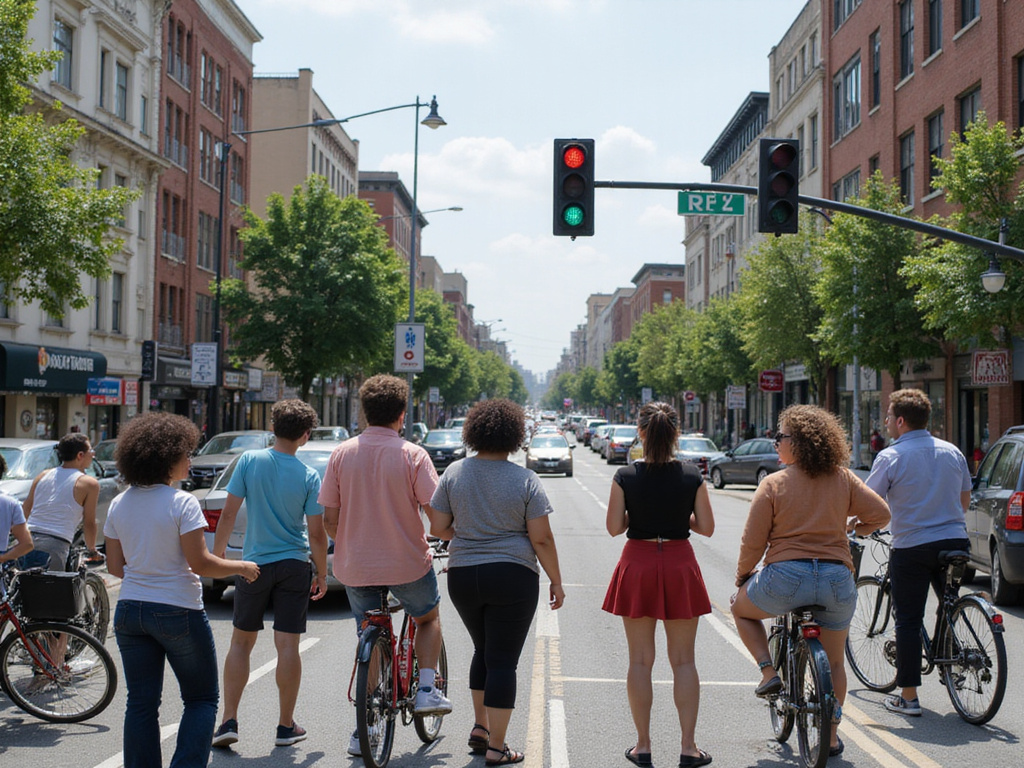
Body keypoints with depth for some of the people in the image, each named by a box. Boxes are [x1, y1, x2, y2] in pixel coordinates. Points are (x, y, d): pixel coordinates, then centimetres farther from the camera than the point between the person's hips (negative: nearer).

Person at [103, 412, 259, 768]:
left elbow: (114, 565, 9)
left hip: (130, 610, 6)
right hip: (177, 611, -5)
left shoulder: (119, 505, 4)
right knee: (202, 699, 9)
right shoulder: (182, 502, -14)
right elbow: (199, 563, -15)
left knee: (140, 703, 11)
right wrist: (241, 567, -1)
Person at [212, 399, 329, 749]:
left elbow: (229, 513, -6)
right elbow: (316, 533, -6)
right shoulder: (309, 476, -6)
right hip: (294, 566, 0)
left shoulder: (249, 461, -6)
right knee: (288, 645, 4)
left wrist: (217, 551, 8)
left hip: (255, 563, 1)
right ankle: (286, 726, 11)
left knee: (241, 642, 12)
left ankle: (229, 721, 8)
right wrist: (322, 574, 6)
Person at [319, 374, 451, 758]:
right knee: (429, 617, 26)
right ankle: (426, 690, 15)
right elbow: (436, 513, -13)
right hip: (408, 563, -2)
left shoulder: (342, 454, -2)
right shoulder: (412, 455, -12)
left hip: (355, 566, 3)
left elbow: (329, 519, -1)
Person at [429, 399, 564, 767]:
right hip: (513, 577, -3)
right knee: (503, 660, 1)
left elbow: (438, 527, 1)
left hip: (463, 577, 4)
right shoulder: (526, 479, -7)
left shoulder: (454, 473, 1)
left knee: (483, 650, 23)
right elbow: (541, 538, -8)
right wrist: (556, 582, 1)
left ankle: (480, 727, 25)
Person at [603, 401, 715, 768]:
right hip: (680, 566, 0)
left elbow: (614, 527, -5)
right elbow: (706, 527, -2)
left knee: (640, 661, 9)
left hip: (637, 565, 0)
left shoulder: (625, 477, -7)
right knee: (683, 661, 9)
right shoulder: (692, 476, -6)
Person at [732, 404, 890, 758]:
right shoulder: (843, 478, 4)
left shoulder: (773, 483, -3)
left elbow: (753, 543, -3)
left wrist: (742, 576, 14)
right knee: (834, 662, 22)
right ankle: (831, 735, 24)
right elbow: (880, 513, 6)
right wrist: (853, 527, 26)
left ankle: (769, 672, 13)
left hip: (786, 576, -3)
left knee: (742, 609, 28)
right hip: (837, 579, 3)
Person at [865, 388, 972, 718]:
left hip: (912, 548, -4)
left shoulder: (891, 457, -9)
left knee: (908, 620, 2)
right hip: (956, 542, 5)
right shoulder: (952, 451, 7)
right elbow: (965, 500, 17)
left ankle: (908, 697, 5)